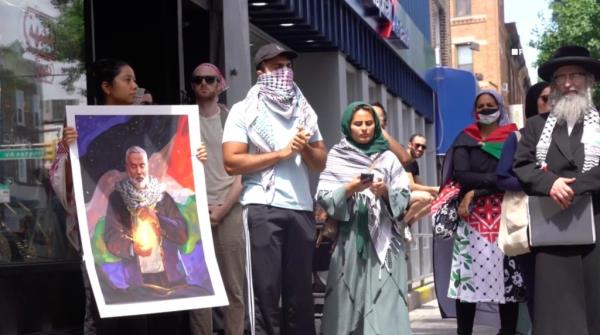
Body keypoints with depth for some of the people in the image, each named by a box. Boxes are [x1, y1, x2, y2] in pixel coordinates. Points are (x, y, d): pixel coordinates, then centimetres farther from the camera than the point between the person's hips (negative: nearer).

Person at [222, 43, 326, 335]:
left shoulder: (304, 111, 17)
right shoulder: (244, 111, 2)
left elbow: (320, 162, 18)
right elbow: (232, 163, -9)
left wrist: (305, 148, -4)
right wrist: (281, 153, -9)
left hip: (301, 208, 5)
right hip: (264, 208, -4)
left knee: (300, 291, 6)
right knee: (266, 289, -4)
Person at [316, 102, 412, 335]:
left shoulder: (388, 158, 8)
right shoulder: (336, 158, 6)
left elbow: (404, 196, 6)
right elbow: (324, 197, 0)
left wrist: (386, 191, -13)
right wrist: (350, 189, -14)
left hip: (383, 237, 1)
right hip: (349, 237, 0)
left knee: (385, 299, -7)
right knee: (349, 298, -2)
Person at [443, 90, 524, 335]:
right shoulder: (465, 139, 11)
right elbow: (461, 175, -3)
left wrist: (476, 191, -8)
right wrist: (496, 178, -11)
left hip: (505, 214, -1)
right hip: (473, 215, 1)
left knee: (507, 274, -3)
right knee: (467, 273, -6)